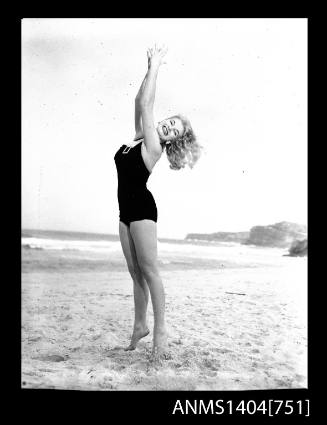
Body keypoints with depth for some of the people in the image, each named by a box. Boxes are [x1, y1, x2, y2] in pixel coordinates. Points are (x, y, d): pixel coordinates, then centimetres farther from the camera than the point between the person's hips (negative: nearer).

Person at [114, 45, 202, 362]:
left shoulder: (153, 146, -8)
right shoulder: (141, 136, 12)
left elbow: (145, 103, -11)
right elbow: (141, 103, 16)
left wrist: (155, 67, -4)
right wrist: (150, 68, 12)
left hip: (142, 208, -8)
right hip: (127, 210, 8)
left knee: (149, 271, -8)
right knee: (136, 272, 10)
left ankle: (160, 330, -5)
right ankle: (140, 325, 17)